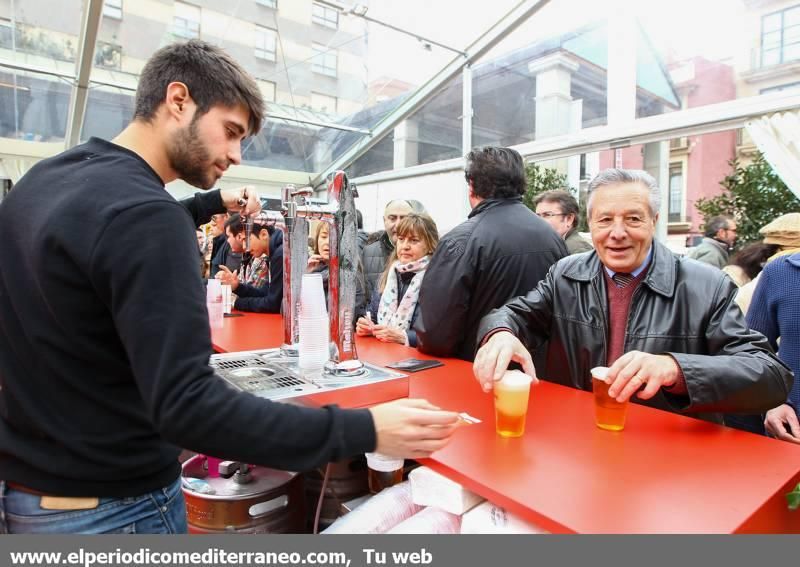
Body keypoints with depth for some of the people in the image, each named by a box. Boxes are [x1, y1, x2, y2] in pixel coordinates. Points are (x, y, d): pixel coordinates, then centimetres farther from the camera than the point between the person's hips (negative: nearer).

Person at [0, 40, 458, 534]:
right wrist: (365, 430, -34)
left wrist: (214, 205, 18)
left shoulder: (43, 178, 1)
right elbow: (187, 406, -33)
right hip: (112, 506, -8)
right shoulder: (143, 212, -27)